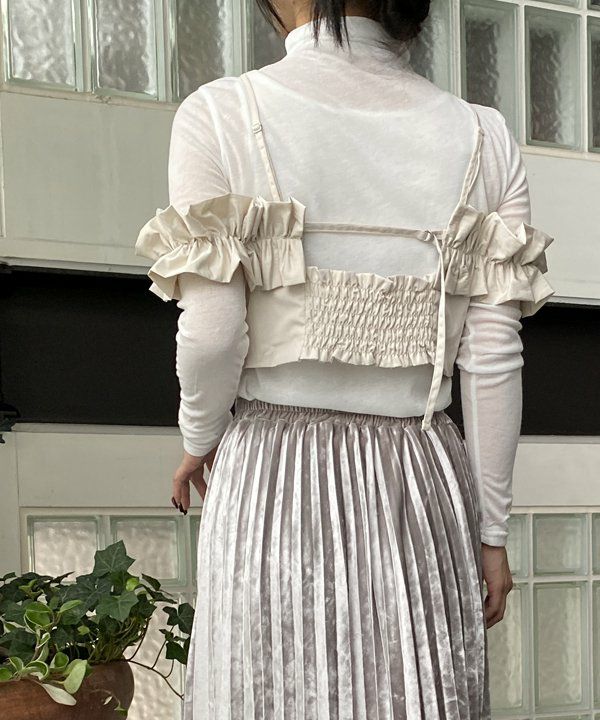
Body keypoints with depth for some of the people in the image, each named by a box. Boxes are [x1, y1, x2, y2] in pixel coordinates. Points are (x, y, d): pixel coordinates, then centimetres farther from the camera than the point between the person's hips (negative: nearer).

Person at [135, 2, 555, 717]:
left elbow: (211, 333, -12)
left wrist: (198, 438, 8)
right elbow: (494, 362, -1)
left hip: (273, 485, -2)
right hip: (420, 486, 2)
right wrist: (492, 530, 7)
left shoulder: (219, 114, -7)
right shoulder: (483, 139, 1)